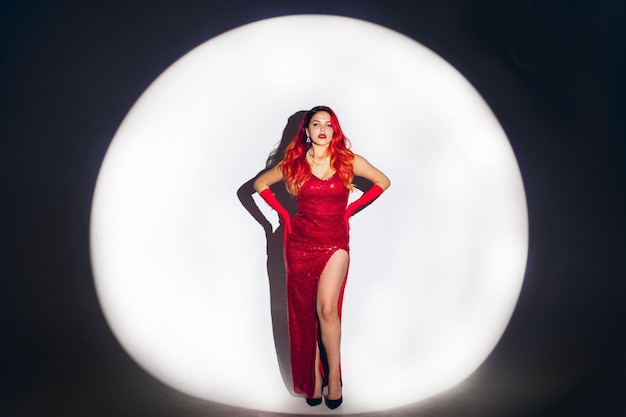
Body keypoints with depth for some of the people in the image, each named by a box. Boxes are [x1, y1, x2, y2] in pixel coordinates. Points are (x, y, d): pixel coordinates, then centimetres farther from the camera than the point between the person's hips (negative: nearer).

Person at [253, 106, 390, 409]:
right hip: (300, 243, 2)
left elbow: (383, 182, 12)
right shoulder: (294, 163, 3)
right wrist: (283, 213, 5)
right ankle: (312, 379, 19)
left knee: (327, 309, -16)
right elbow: (260, 184, 16)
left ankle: (333, 374, 3)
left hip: (335, 243, -2)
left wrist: (351, 209, 5)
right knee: (304, 312, 5)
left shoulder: (349, 161, 0)